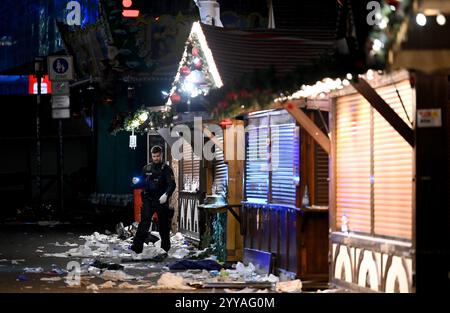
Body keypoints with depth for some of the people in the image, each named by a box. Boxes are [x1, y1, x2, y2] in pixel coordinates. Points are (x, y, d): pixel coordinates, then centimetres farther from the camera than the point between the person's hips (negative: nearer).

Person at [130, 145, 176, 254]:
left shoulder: (166, 169, -1)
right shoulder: (146, 168, 11)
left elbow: (172, 185, -11)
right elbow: (143, 184, 21)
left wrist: (166, 194, -29)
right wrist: (137, 182, -2)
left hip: (161, 201, -2)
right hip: (148, 200, 2)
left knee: (164, 225, 8)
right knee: (144, 222, -13)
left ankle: (165, 248, 23)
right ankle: (137, 247, -19)